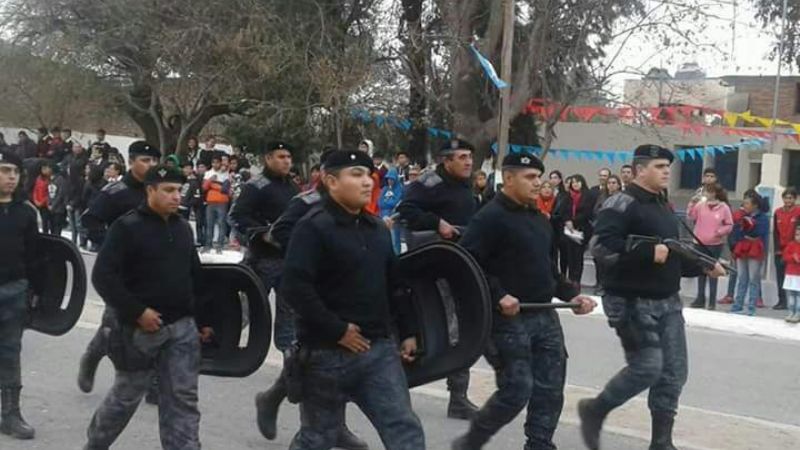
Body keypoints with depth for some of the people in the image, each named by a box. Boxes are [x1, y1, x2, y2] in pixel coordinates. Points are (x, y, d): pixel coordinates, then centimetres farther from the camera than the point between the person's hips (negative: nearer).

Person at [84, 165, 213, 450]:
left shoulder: (183, 228, 10)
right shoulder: (127, 227, -10)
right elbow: (103, 276, -16)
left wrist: (202, 320, 15)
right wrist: (137, 311, -20)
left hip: (183, 327, 5)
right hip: (141, 328, -5)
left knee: (183, 399, 1)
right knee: (126, 396, 11)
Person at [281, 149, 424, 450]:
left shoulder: (377, 228, 11)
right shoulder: (313, 227, -12)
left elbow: (395, 284, 18)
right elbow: (295, 287, -22)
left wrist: (408, 332, 11)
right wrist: (337, 331, -20)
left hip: (379, 348, 6)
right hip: (328, 353, -6)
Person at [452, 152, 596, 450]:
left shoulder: (539, 219, 16)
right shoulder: (491, 217, -11)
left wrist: (571, 294, 11)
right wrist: (498, 296, -24)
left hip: (545, 316, 8)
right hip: (509, 319, -8)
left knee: (550, 389, 7)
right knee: (516, 390, -6)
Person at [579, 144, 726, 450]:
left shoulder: (664, 207, 17)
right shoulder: (622, 204, -12)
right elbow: (601, 247, -26)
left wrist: (704, 267, 9)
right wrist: (650, 253, -27)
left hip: (668, 302, 9)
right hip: (633, 302, -9)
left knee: (674, 372, 6)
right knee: (647, 368, -10)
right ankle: (594, 410, 13)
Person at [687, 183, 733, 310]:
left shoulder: (724, 208, -5)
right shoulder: (701, 205, 3)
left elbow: (729, 225, -1)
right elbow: (692, 216, 1)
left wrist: (719, 232, -16)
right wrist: (693, 203, -8)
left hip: (715, 244, -4)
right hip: (700, 243, 4)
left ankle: (712, 301, 9)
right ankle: (700, 299, 19)